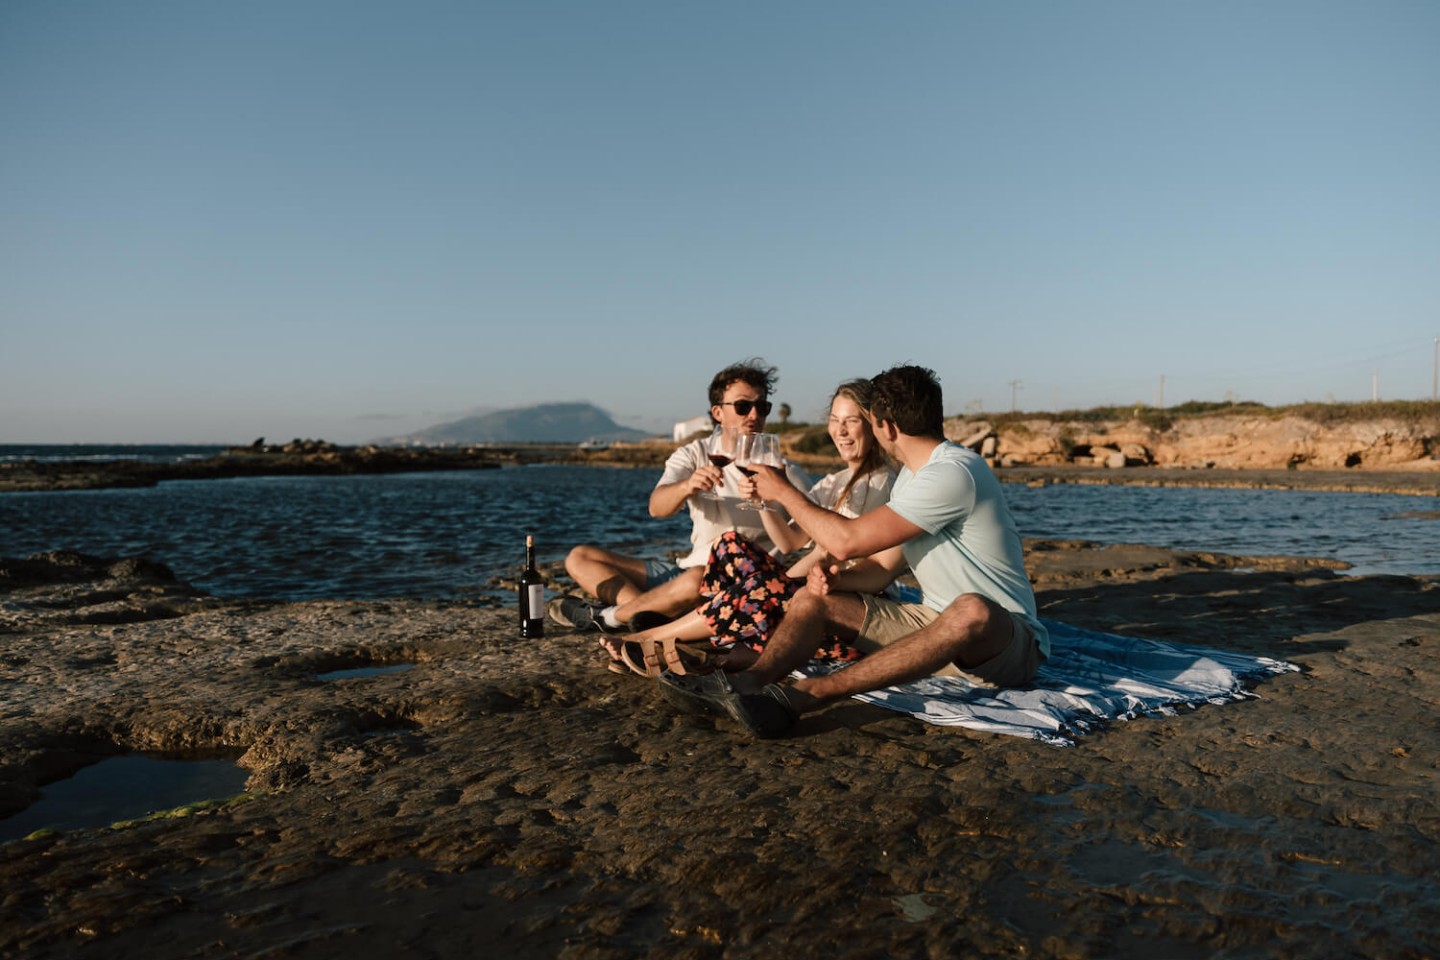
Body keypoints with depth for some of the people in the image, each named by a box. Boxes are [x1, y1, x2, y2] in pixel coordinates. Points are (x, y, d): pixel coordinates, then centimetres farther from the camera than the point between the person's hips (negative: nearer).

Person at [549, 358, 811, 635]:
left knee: (697, 580, -40)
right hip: (685, 569, 5)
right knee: (580, 557, 0)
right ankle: (654, 616, -27)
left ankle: (606, 617, -15)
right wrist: (687, 486, -36)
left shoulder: (782, 470, -1)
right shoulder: (695, 454, 5)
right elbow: (657, 507, -14)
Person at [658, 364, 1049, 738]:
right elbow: (881, 566, 12)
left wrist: (784, 492, -8)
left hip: (1007, 642, -9)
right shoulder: (913, 473, 11)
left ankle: (806, 695, -47)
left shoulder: (954, 473, -21)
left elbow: (846, 541, -23)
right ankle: (747, 683, -29)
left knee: (971, 611, -44)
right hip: (935, 623, 9)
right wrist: (835, 578, -10)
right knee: (813, 598, -2)